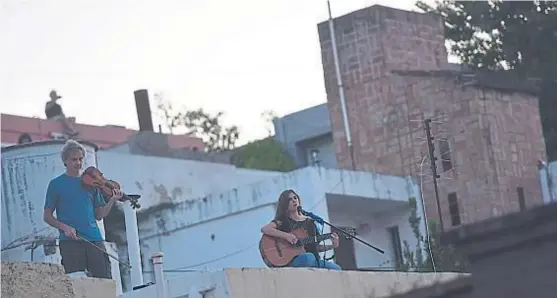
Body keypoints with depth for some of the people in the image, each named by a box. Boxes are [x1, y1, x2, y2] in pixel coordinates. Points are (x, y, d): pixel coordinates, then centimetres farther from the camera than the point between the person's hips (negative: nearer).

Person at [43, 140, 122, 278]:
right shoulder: (56, 184, 7)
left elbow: (98, 215, 16)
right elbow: (47, 216, 7)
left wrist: (112, 201, -1)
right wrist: (64, 227, -10)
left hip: (94, 239, 3)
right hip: (70, 241, -3)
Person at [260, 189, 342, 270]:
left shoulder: (310, 222, 21)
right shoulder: (282, 221, 7)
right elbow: (264, 229, -11)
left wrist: (332, 246, 5)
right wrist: (286, 236, -19)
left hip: (313, 260, 5)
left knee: (337, 269, -20)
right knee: (308, 257, -40)